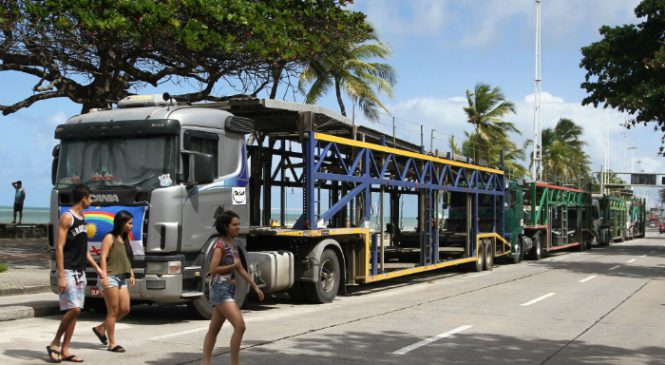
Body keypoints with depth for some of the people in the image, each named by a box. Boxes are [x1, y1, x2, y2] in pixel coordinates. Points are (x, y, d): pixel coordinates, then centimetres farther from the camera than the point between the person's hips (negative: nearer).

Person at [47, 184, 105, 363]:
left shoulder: (82, 218, 15)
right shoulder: (67, 217, -11)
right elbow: (59, 248, -15)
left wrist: (97, 267, 18)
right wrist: (61, 276, -21)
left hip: (80, 272, 8)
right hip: (68, 271, -8)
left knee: (75, 311, 6)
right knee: (74, 309, -14)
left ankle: (65, 350, 11)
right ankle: (55, 344, 2)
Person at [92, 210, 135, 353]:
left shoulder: (124, 239, 17)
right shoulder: (110, 237, -7)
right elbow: (103, 257, -13)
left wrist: (131, 274, 13)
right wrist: (104, 276, -21)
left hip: (122, 278, 8)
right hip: (110, 278, -8)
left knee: (125, 309, 5)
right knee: (113, 311, -3)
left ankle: (101, 328, 24)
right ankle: (112, 343, 5)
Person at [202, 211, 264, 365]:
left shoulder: (234, 243, 12)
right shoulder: (220, 244, -12)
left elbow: (240, 269, 19)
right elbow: (213, 270, -20)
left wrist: (255, 286, 18)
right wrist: (233, 265, -12)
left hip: (229, 290, 9)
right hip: (220, 290, -9)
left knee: (214, 329, 14)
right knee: (240, 326, -15)